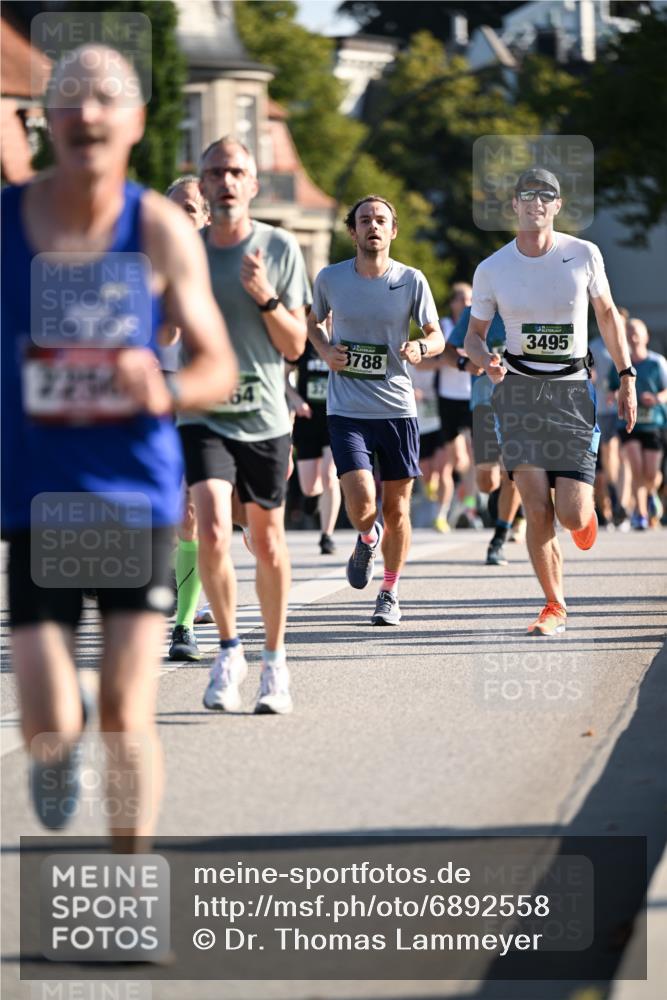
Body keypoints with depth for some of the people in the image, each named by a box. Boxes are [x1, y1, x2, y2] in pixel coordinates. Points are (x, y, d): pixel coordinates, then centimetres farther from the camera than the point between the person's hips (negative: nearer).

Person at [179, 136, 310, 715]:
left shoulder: (280, 248, -2)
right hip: (203, 415, -1)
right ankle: (229, 650, 1)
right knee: (213, 533, -18)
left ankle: (275, 660, 27)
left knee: (268, 543, 9)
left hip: (265, 417, 1)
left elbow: (296, 346, -1)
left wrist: (266, 298, -17)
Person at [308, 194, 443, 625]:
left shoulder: (411, 281, -2)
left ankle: (391, 592, 25)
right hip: (347, 409, -1)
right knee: (361, 503, -15)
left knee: (396, 508, 6)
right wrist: (325, 350, -3)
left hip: (398, 408, 1)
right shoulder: (330, 278, 0)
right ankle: (367, 540, 22)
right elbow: (313, 322, 18)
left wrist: (420, 348, -16)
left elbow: (437, 334, 7)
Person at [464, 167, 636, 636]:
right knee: (538, 513, -8)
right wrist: (487, 362, -12)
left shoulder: (583, 254, -2)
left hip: (572, 391, 0)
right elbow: (474, 335, 10)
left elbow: (608, 314, 12)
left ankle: (586, 513, 30)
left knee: (572, 515, -8)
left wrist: (627, 376, 9)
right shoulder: (492, 269, 0)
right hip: (519, 391, 0)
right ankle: (555, 606, 9)